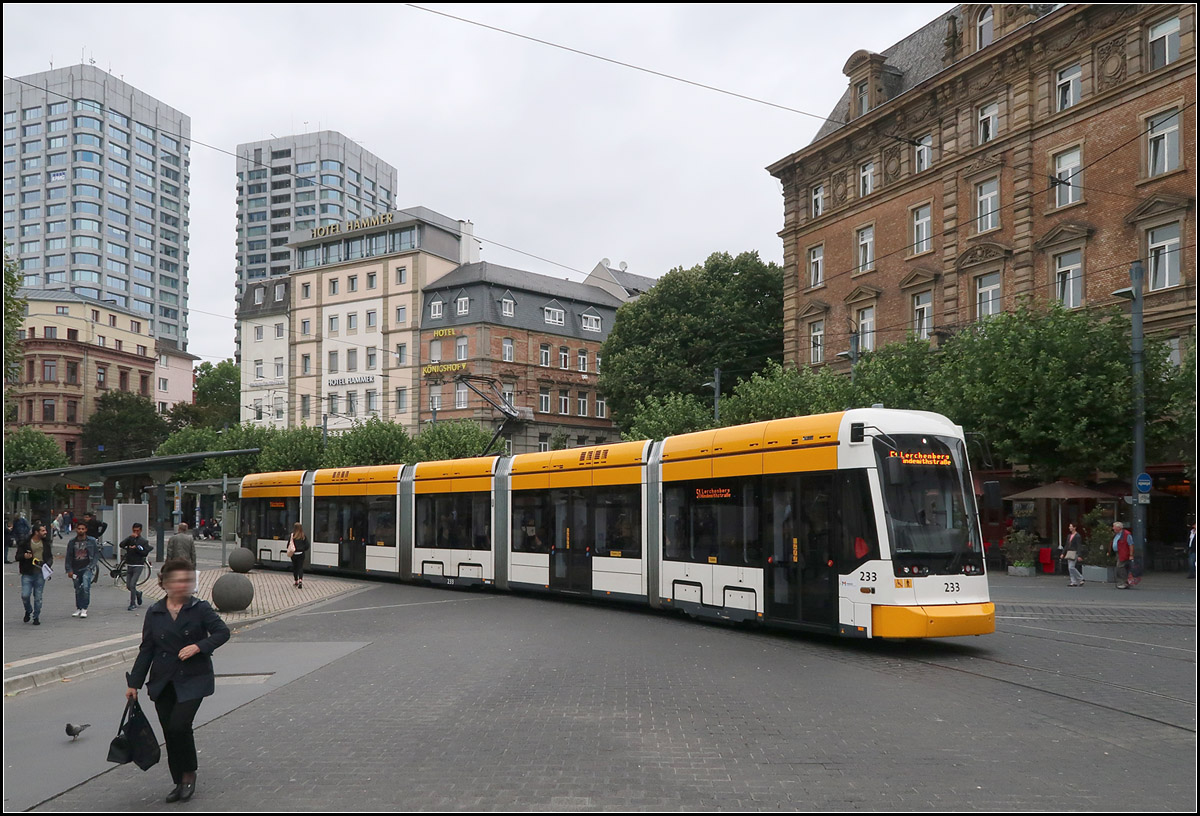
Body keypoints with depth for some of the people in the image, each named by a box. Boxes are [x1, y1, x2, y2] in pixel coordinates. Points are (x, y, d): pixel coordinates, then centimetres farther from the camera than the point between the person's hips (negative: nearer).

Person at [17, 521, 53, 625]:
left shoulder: (46, 543, 6)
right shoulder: (25, 543, -4)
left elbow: (50, 557, 16)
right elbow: (17, 557, 1)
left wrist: (48, 564, -5)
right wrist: (24, 556, -21)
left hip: (40, 574, 2)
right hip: (27, 574, -2)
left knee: (38, 597, 4)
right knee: (25, 595, -7)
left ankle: (36, 617, 17)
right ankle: (28, 611, 23)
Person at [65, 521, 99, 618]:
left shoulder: (91, 541, 3)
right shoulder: (72, 542, 8)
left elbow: (95, 555, 7)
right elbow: (69, 557, 11)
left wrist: (91, 566, -4)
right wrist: (69, 570, 4)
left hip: (86, 568, -3)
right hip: (75, 569, 3)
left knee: (85, 587, -18)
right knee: (78, 590, 9)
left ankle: (84, 609, -14)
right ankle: (78, 609, 21)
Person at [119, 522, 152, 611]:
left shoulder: (144, 541, 2)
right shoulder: (129, 539, 8)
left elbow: (145, 553, -9)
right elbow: (121, 545, -11)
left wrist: (136, 548, -14)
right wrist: (130, 537, -18)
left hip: (138, 566, -4)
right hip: (129, 565, 4)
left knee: (132, 585, -13)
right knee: (128, 586, 8)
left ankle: (133, 604, -2)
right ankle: (138, 594, 37)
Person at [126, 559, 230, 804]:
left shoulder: (200, 608, -3)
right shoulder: (154, 613, 5)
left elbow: (222, 631, -6)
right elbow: (146, 650, 9)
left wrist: (199, 646, -20)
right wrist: (134, 683, 7)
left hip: (193, 680, -3)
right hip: (163, 682, 4)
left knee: (179, 725, -16)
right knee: (169, 732, 7)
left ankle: (189, 774, 6)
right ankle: (180, 782, 22)